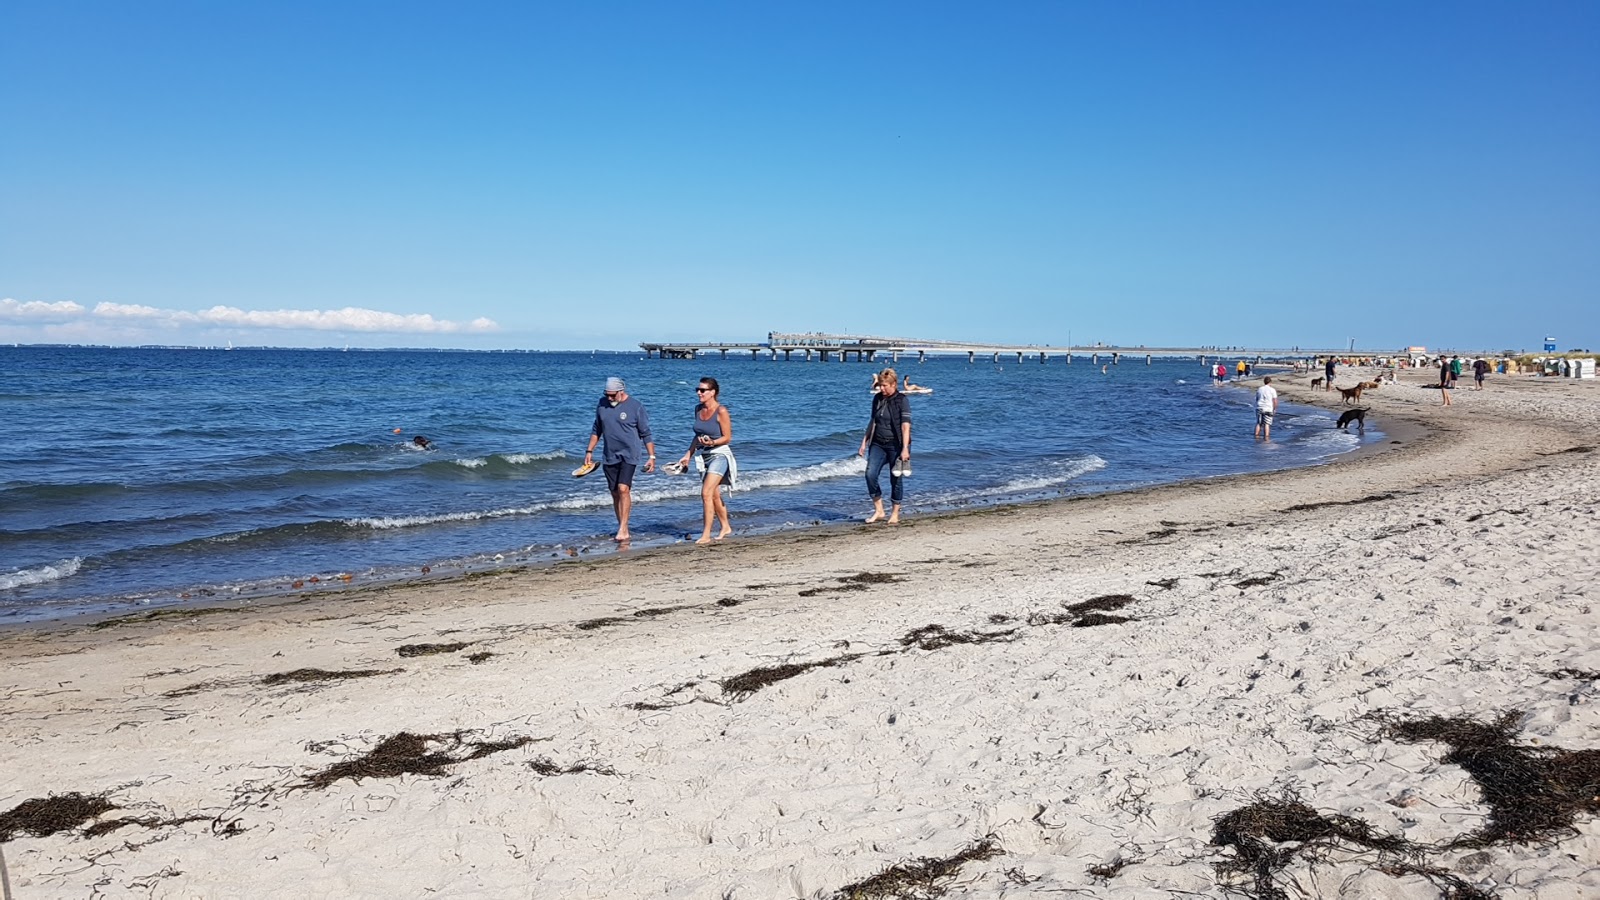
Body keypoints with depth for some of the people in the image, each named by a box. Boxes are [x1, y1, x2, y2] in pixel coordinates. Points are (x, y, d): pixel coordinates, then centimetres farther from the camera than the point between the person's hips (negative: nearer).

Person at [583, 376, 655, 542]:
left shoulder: (635, 407, -7)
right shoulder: (602, 404, 6)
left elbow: (646, 434, -4)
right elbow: (596, 430, 17)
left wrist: (652, 457, -7)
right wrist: (589, 451, 13)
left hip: (629, 454, -5)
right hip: (610, 456, 5)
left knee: (623, 488, -19)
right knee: (615, 493, 7)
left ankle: (623, 529, -18)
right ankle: (622, 530, 15)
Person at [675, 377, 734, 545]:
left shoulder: (721, 411, -15)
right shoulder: (698, 409, 6)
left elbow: (727, 438, -12)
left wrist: (712, 442, -29)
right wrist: (688, 454, 12)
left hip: (719, 454, -7)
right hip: (704, 456, 7)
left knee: (706, 493, -16)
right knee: (714, 495, 16)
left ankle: (706, 535, -12)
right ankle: (725, 527, 33)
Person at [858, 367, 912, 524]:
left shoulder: (902, 400, -9)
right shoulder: (877, 399, 8)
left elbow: (906, 426, -15)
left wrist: (905, 449, -22)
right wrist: (864, 443, 14)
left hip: (896, 445, -5)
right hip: (878, 444, 5)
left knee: (896, 479, 2)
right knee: (870, 474, -11)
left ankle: (895, 514, 15)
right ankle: (878, 511, 0)